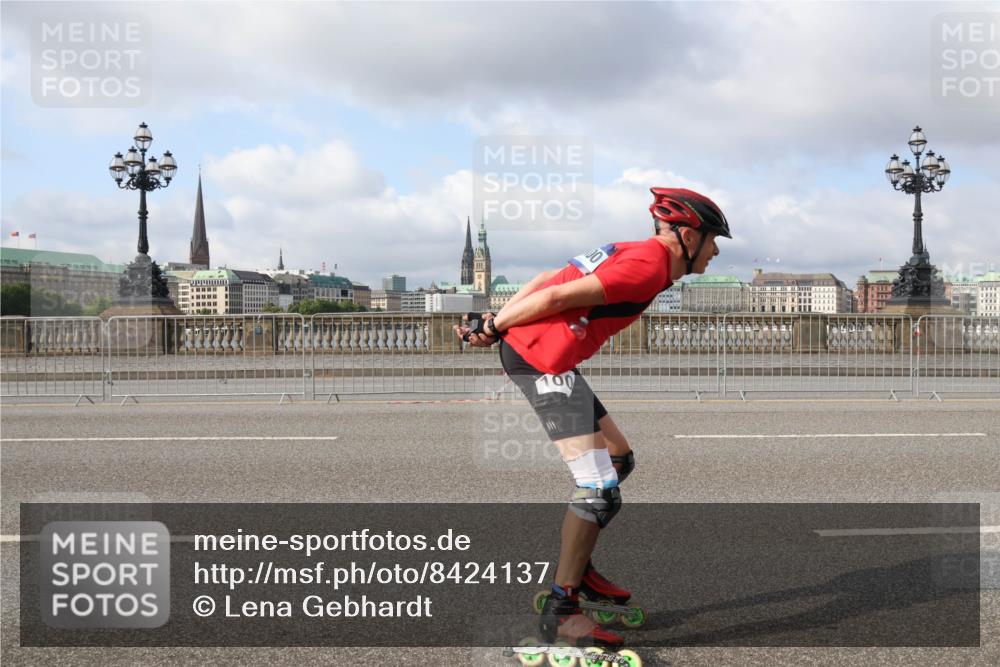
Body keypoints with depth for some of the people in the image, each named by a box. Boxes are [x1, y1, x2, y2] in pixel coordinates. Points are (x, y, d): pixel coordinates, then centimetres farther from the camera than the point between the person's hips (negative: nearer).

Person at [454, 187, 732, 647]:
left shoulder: (634, 252, 19)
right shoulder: (649, 266, -12)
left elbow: (547, 280, 15)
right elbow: (557, 297, -17)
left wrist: (494, 321, 11)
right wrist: (494, 329, -6)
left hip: (525, 349, 11)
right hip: (544, 361, -11)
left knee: (620, 458, 19)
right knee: (599, 489, -11)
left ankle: (576, 567, 28)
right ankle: (560, 611, -3)